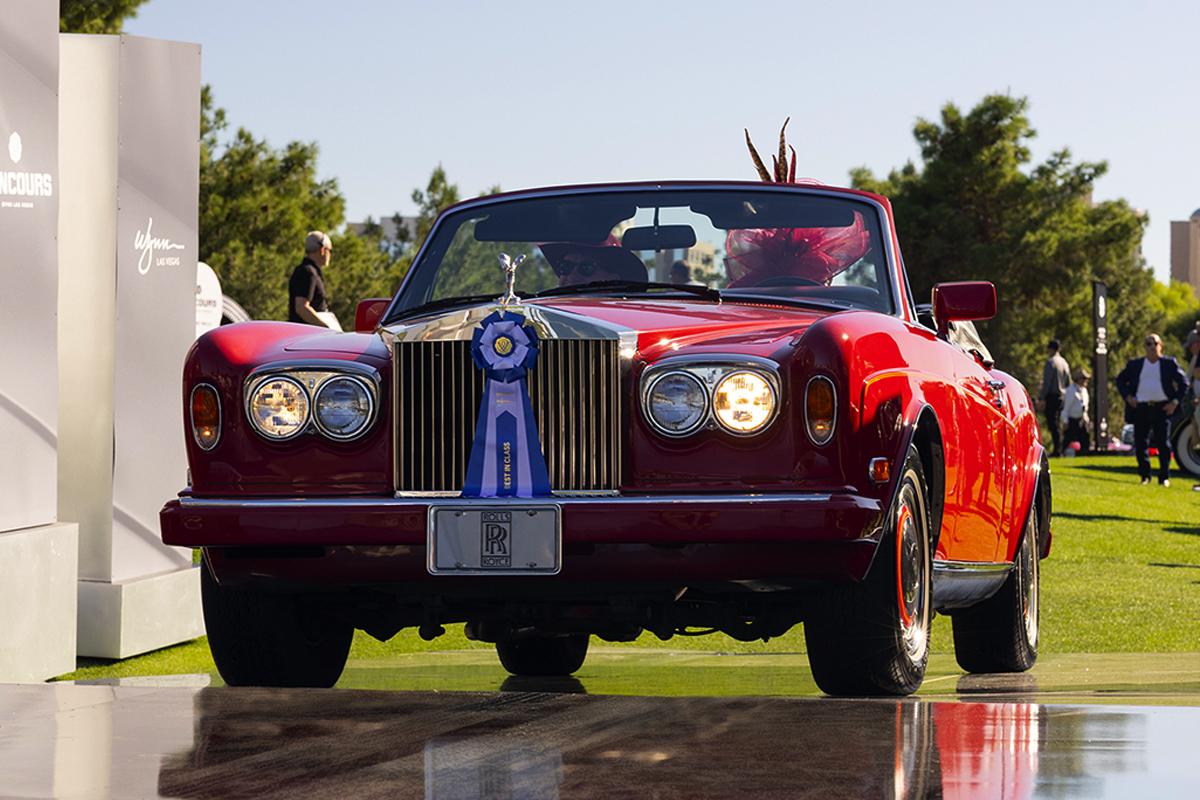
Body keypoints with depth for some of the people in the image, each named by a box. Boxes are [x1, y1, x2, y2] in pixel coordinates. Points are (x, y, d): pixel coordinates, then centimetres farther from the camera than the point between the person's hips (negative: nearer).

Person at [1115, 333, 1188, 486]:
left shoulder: (1169, 363, 6)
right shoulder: (1135, 364, 11)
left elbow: (1183, 383, 8)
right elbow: (1120, 380, 18)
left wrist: (1175, 401, -3)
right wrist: (1127, 397, 3)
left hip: (1162, 408, -2)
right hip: (1141, 408, 2)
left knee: (1163, 444, -2)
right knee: (1140, 444, 0)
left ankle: (1164, 477, 5)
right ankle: (1145, 476, 11)